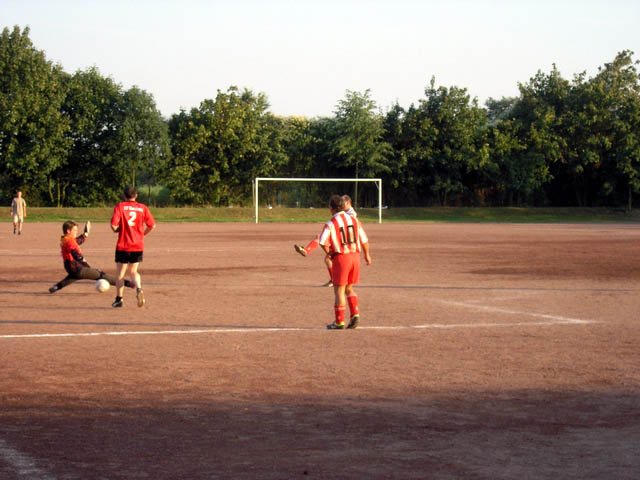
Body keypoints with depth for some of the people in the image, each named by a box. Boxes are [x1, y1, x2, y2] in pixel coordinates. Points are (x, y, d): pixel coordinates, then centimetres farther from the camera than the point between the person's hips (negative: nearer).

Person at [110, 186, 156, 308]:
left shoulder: (120, 206, -5)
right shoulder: (142, 207, 2)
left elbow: (113, 225, -15)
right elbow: (152, 225, -1)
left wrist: (117, 230, 7)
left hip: (123, 245, -3)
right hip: (138, 246, 3)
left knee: (120, 273, 10)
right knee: (133, 271, 15)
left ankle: (119, 299, 12)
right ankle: (139, 289, -12)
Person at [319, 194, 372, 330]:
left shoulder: (331, 224, -9)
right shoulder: (354, 219, 6)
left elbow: (323, 242, -20)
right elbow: (364, 240, 8)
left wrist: (329, 253, -1)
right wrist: (367, 255, 22)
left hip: (341, 258, -5)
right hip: (355, 256, 5)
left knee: (339, 291, 3)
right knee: (349, 288, 19)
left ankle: (339, 321, 5)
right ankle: (355, 314, 6)